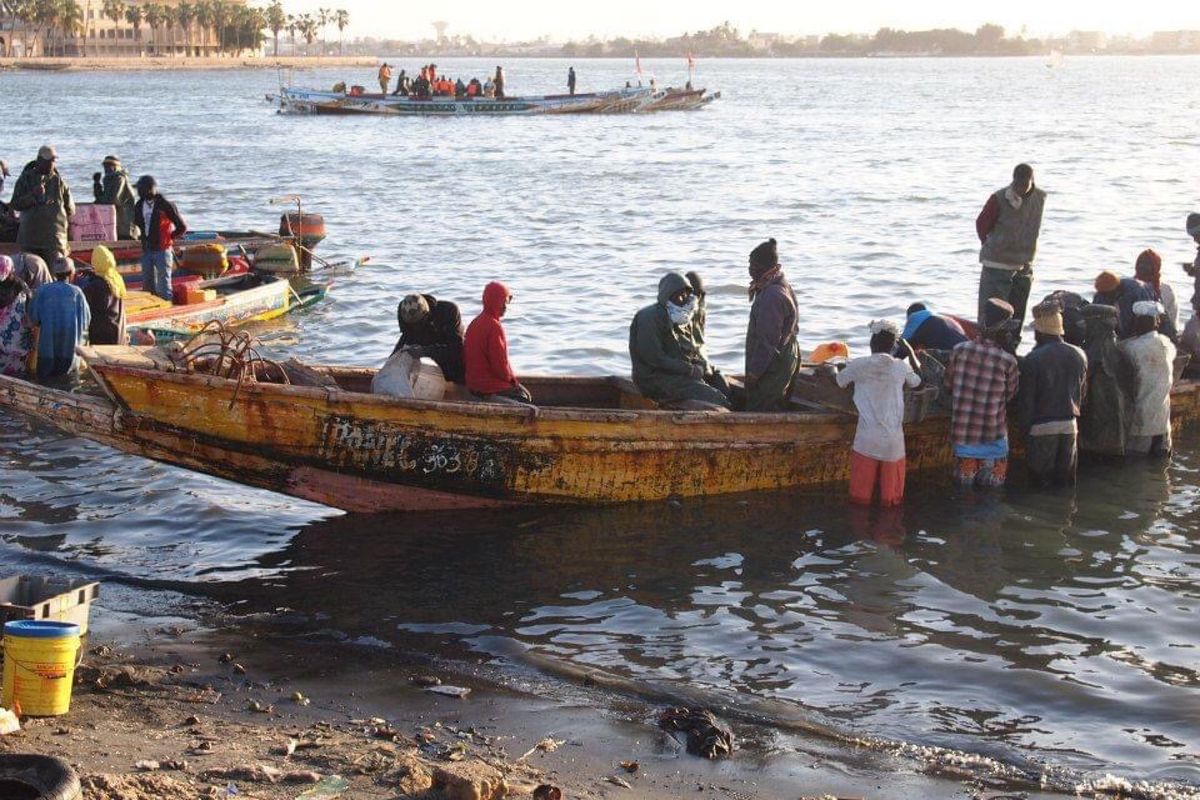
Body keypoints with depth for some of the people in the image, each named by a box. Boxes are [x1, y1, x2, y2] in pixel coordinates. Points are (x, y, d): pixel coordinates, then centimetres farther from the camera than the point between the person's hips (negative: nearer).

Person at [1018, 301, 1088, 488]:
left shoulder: (1033, 359, -14)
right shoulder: (1078, 355, 3)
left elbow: (1026, 399, -11)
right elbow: (1082, 391, 11)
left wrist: (1025, 426, -2)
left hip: (1042, 427, -5)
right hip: (1070, 424, 5)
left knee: (1040, 478, 5)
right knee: (1065, 479, 14)